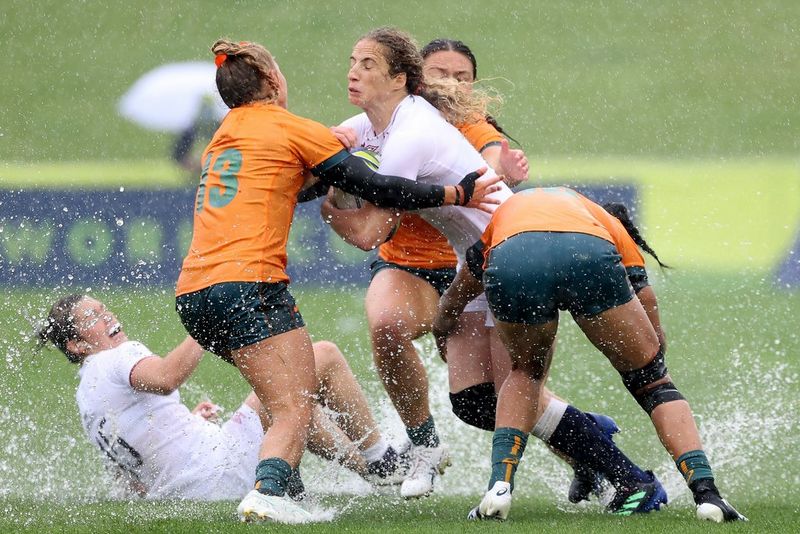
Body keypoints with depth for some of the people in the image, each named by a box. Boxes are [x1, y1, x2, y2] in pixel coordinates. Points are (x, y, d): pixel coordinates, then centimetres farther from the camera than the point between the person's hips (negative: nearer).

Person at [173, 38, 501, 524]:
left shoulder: (224, 135, 23)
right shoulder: (293, 128, 2)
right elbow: (375, 188, 1)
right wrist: (456, 194, 8)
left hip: (192, 292, 8)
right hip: (248, 283, -8)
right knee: (296, 411, -14)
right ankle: (268, 492, -37)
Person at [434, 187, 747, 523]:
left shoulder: (502, 214, 46)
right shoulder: (608, 223, 41)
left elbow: (448, 309, 52)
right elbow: (655, 339, 38)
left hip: (508, 262, 1)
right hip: (589, 255, -1)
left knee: (525, 373, 32)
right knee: (652, 378, 19)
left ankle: (499, 486, 15)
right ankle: (705, 492, 6)